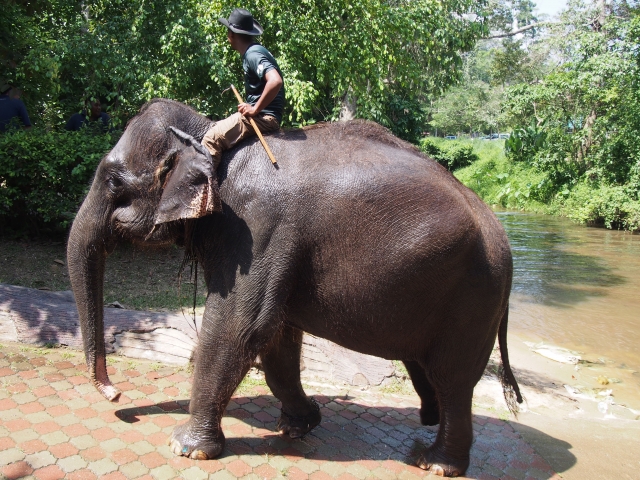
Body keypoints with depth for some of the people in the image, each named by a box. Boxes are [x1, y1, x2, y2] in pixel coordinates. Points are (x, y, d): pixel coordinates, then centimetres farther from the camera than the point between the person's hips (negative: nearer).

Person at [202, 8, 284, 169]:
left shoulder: (253, 54, -14)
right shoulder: (251, 53, 16)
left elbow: (275, 81, -31)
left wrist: (255, 109, -22)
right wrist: (251, 107, 9)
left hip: (264, 116, -11)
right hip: (259, 115, 11)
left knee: (212, 138, -19)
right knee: (216, 128, 17)